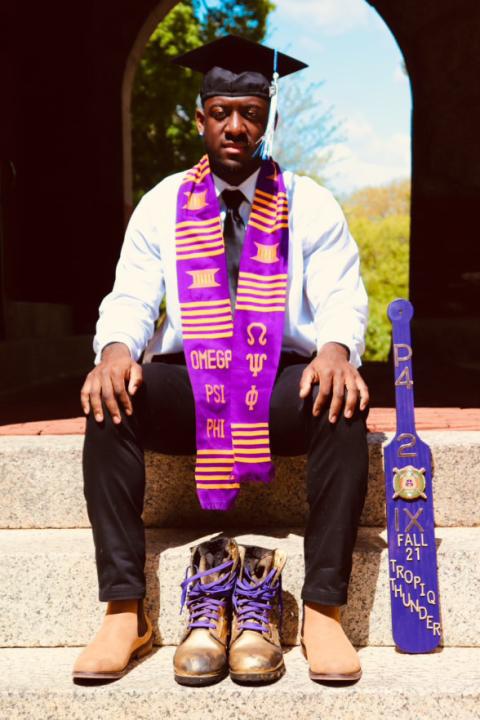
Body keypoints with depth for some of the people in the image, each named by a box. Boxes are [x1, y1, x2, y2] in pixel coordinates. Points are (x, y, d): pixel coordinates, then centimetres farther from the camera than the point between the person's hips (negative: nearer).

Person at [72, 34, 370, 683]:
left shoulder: (310, 204, 7)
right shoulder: (163, 204, 10)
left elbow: (342, 297, -1)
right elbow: (131, 298, 2)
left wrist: (335, 349, -26)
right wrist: (116, 347, -23)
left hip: (285, 387, 0)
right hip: (185, 383, 1)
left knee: (344, 404, -33)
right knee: (108, 402, -29)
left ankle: (323, 610, -27)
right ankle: (124, 610, -25)